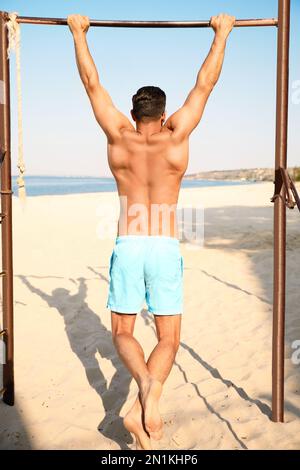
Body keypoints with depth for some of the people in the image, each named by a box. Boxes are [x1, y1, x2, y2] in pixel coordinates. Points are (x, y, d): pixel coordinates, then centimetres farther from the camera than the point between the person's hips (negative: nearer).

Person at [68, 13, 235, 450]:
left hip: (127, 248, 1)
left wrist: (78, 32, 20)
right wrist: (222, 33, 19)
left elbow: (92, 83, 9)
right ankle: (143, 403, -14)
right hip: (166, 249, 0)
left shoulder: (119, 138, 1)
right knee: (168, 340, 9)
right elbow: (205, 83, 8)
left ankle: (144, 382, -16)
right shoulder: (176, 139, -1)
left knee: (122, 334, 14)